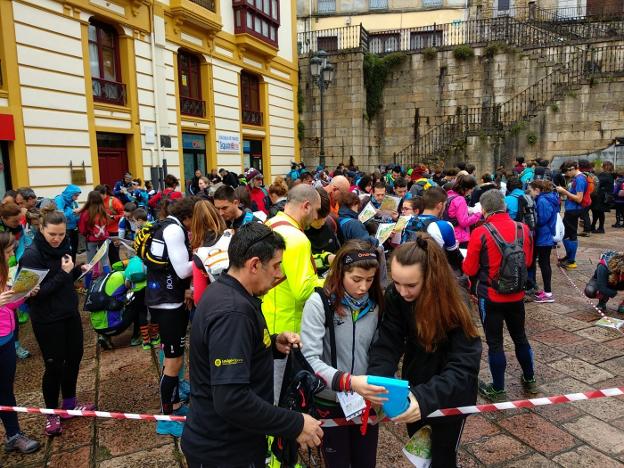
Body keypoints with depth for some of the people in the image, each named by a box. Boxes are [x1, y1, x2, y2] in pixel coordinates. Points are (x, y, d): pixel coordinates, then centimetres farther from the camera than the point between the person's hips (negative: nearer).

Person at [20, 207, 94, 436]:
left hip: (70, 314, 7)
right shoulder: (32, 255, -19)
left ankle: (69, 403, 38)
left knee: (74, 357, 17)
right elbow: (36, 292, -23)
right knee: (54, 365, 5)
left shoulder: (62, 247, 1)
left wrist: (78, 270, -4)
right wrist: (63, 273, -25)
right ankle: (51, 413, 27)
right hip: (47, 320, -7)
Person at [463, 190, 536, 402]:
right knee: (520, 337, 22)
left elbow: (470, 269, -13)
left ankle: (498, 390, 20)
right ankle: (529, 380, 38)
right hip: (517, 295, 5)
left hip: (490, 297, -4)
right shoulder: (523, 229, -5)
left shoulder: (480, 233, -19)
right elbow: (528, 261, 8)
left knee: (495, 342, 8)